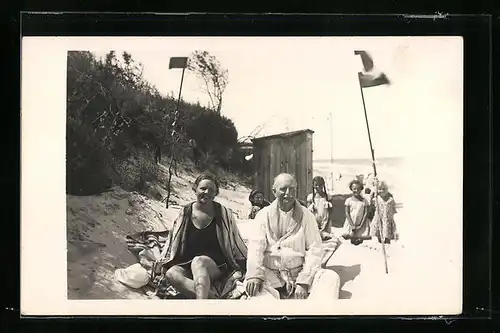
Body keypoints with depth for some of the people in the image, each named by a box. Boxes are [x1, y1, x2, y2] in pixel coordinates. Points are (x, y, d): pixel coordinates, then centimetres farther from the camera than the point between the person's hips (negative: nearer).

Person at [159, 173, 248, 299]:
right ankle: (213, 295, -42)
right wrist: (164, 264, 9)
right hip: (186, 265, 2)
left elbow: (236, 245, 11)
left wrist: (242, 269, 10)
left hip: (216, 266, -2)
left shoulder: (223, 214, 5)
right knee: (171, 274, -30)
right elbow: (173, 244, 17)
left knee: (198, 262, -36)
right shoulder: (185, 214, 8)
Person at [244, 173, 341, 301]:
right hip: (271, 273, 0)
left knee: (331, 278, -25)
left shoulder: (306, 216, 7)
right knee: (253, 285, -31)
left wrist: (304, 281, -14)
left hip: (300, 272, 1)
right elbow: (256, 245, -4)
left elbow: (314, 249, -1)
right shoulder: (264, 215, 8)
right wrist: (254, 274, -22)